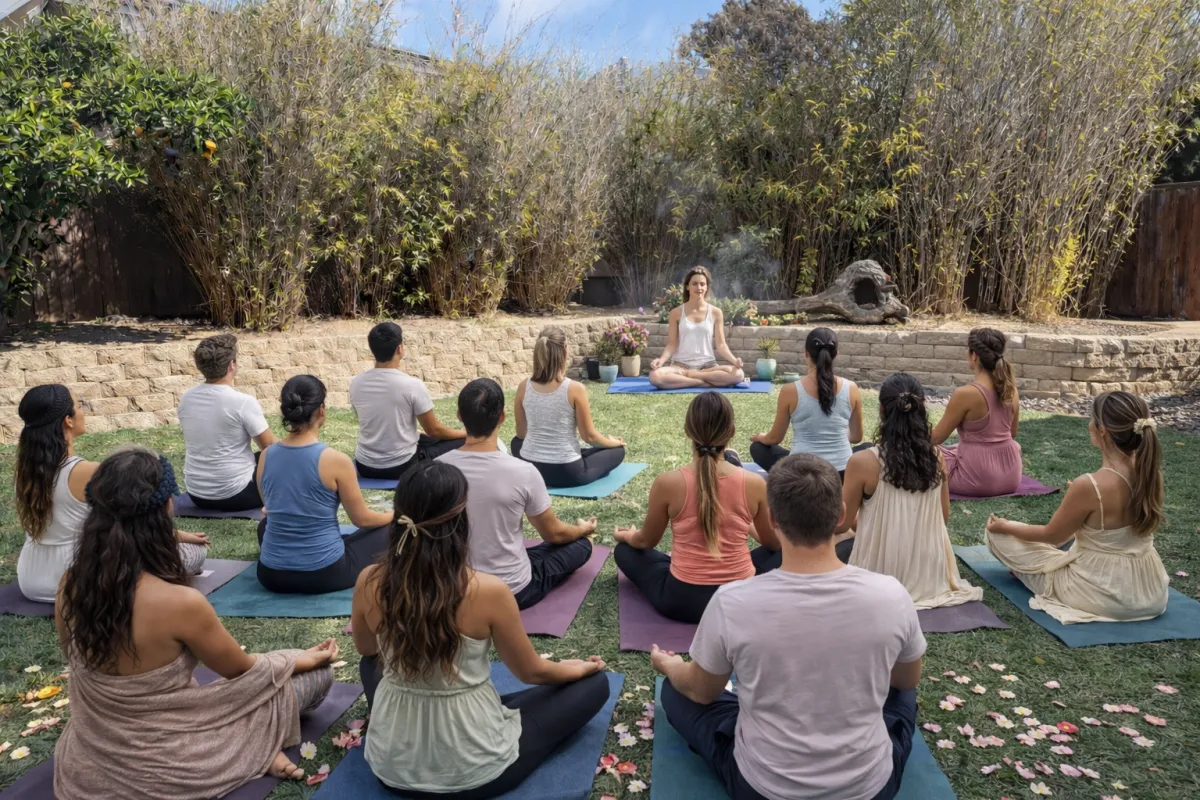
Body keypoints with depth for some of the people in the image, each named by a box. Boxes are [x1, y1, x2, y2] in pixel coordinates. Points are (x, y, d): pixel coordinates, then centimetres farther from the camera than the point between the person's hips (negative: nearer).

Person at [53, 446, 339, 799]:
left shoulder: (70, 585, -13)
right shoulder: (180, 602, -31)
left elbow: (84, 660, 7)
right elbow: (241, 670, -12)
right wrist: (306, 659, 7)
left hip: (90, 761, 6)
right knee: (319, 676, 7)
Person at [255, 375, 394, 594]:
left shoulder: (266, 457, -3)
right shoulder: (336, 460, -19)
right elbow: (361, 518, -6)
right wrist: (395, 515, 15)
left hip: (272, 575, 5)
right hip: (325, 574, -5)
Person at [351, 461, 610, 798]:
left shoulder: (369, 583, -13)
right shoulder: (489, 591, -24)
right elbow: (532, 672, -7)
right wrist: (585, 667, 13)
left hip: (392, 765, 4)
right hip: (474, 772, -4)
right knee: (596, 683, 11)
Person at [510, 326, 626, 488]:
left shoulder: (524, 387, -8)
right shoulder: (575, 389, -20)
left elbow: (521, 433, 5)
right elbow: (589, 436, -10)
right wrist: (612, 442, 11)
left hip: (529, 468, 3)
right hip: (567, 472, -3)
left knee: (517, 442, 38)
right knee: (617, 450, 19)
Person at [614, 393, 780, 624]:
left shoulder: (667, 483, -16)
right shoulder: (755, 484, -12)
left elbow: (646, 541, 2)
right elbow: (774, 542, 6)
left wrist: (626, 535, 26)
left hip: (681, 601, -2)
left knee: (625, 550, 24)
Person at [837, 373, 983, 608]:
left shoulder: (863, 462, -20)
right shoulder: (935, 456, -5)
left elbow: (842, 524, -8)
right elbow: (943, 516, 8)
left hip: (882, 578, -5)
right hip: (929, 575, 5)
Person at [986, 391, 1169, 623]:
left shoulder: (1089, 486, -29)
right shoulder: (1151, 473, -10)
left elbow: (1052, 536, -10)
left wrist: (1005, 527, 6)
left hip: (1103, 597, -7)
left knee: (998, 534, 2)